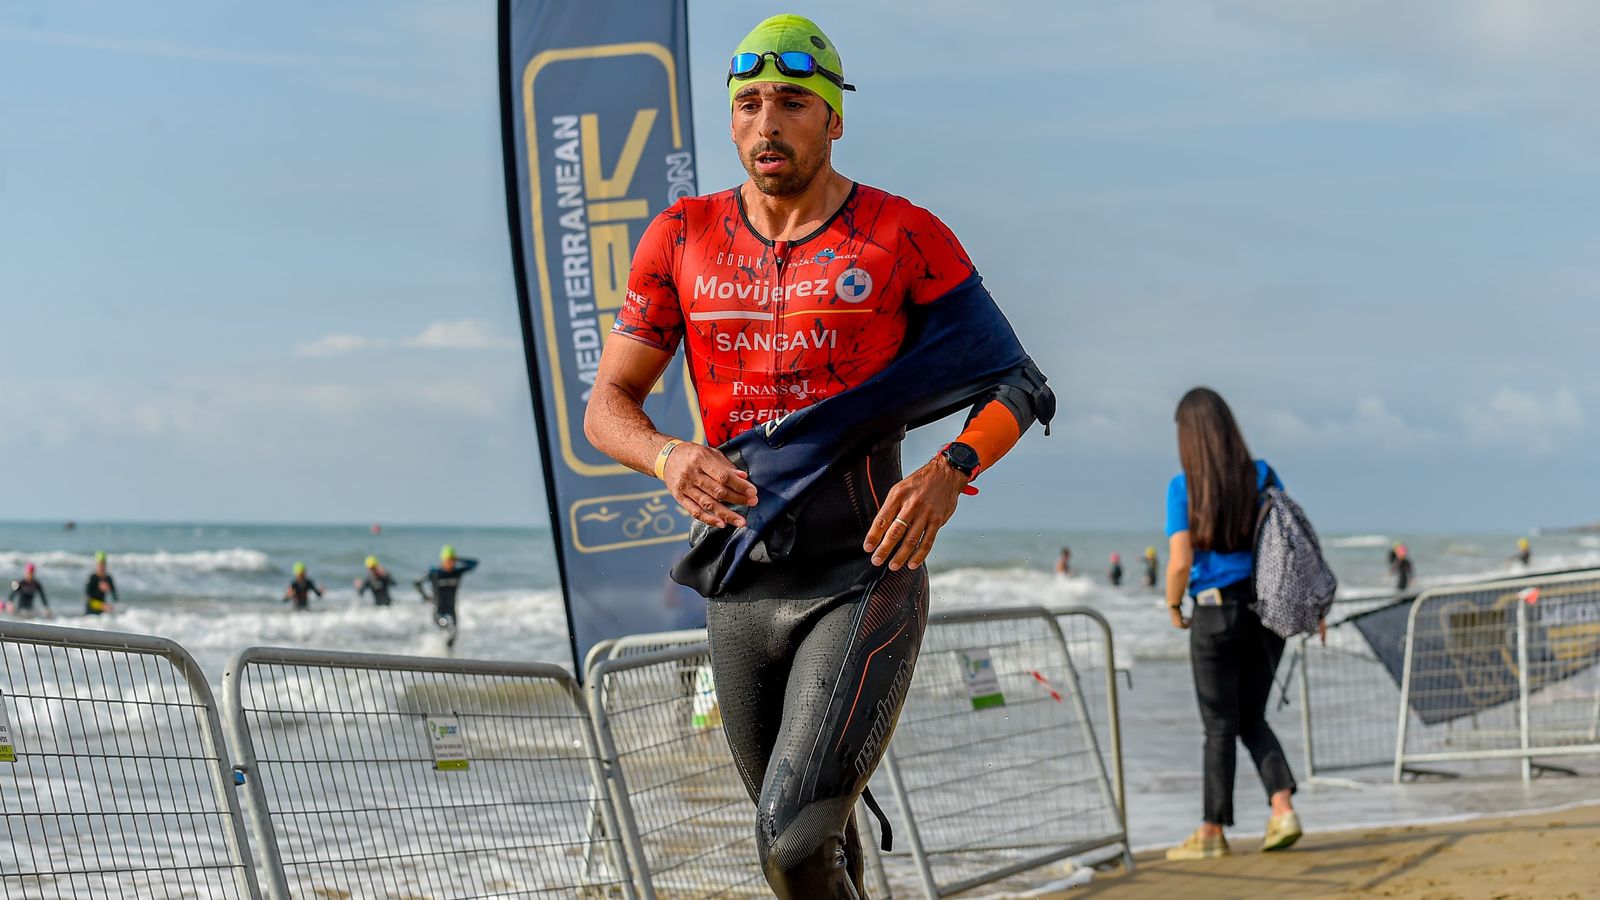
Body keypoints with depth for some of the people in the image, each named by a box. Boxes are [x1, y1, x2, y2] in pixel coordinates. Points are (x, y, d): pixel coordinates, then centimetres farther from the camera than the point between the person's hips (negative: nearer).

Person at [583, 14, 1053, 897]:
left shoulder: (902, 237, -4)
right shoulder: (683, 238, 4)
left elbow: (1012, 386, -2)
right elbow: (607, 405, 6)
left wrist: (950, 469, -23)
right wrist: (669, 456, -18)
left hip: (864, 579, -4)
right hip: (739, 585, 4)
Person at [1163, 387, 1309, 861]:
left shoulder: (1183, 488, -10)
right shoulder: (1261, 475, 1)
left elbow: (1180, 562, -15)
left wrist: (1173, 608, 3)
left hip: (1216, 613, -4)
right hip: (1268, 608, 4)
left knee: (1220, 725, 5)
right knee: (1251, 719, 17)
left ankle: (1212, 833, 14)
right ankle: (1283, 809, 0)